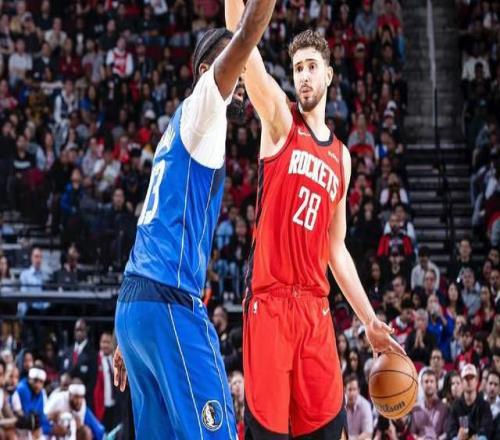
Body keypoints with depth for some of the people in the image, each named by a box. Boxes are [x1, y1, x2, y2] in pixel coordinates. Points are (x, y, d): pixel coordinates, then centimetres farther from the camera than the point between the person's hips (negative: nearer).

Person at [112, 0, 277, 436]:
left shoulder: (182, 130, 25)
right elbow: (246, 38, -17)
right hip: (170, 303, -10)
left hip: (133, 302, 10)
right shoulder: (199, 110, 1)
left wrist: (128, 337, 26)